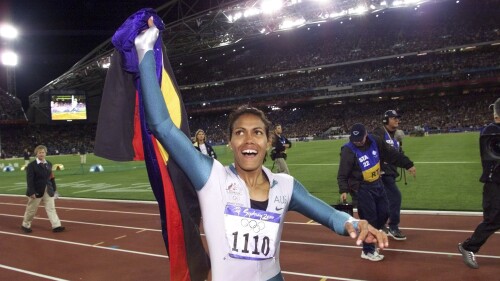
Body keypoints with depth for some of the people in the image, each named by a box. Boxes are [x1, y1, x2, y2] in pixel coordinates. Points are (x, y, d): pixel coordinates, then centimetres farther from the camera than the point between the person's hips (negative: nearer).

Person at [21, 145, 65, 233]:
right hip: (36, 191, -4)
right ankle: (25, 225, 30)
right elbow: (30, 179, -14)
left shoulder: (49, 164, 8)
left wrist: (54, 188, 7)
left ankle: (56, 226, -1)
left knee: (51, 208, 0)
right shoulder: (31, 165, -9)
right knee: (31, 210, 10)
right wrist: (32, 192, -20)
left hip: (48, 191, 4)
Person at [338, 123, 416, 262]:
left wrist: (408, 165, 6)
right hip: (362, 188, -6)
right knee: (369, 219, -2)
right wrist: (343, 190, -29)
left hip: (378, 184, 6)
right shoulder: (348, 151, -19)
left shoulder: (375, 141, -4)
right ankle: (368, 251, 14)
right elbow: (342, 174, -18)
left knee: (384, 213, 12)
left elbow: (392, 154, 6)